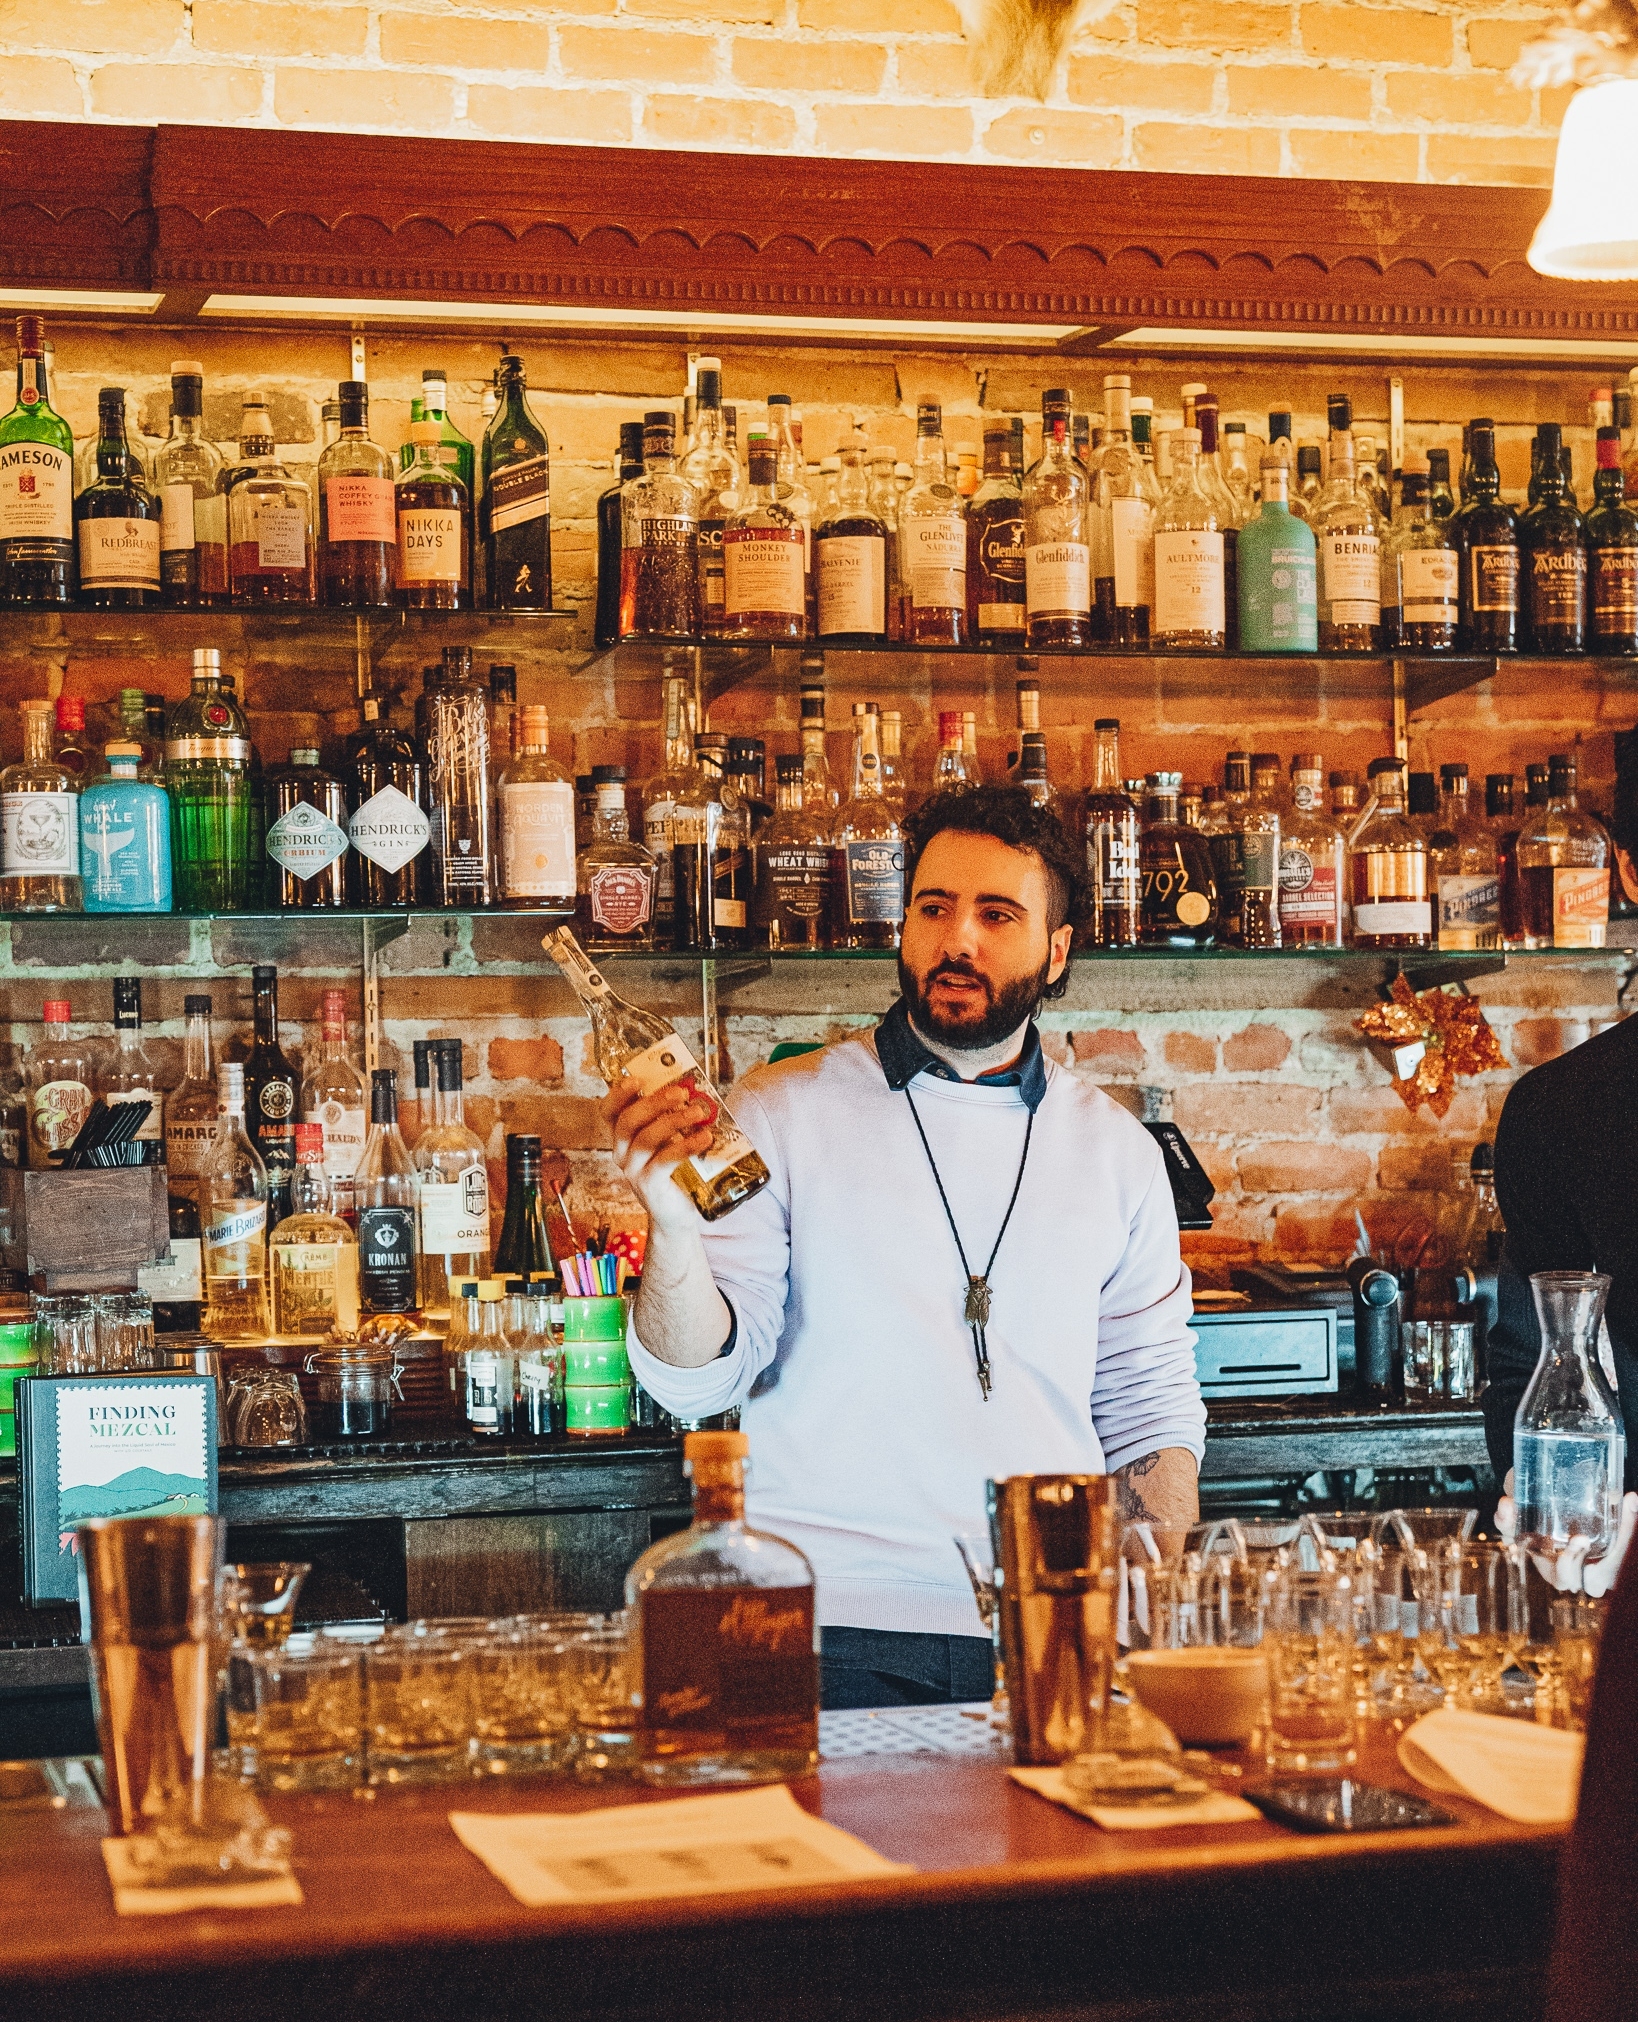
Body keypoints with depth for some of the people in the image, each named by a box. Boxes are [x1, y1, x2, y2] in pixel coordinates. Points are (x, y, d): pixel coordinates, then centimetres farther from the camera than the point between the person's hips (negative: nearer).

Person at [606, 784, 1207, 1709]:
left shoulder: (1116, 1150, 11)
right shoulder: (785, 1113, 1)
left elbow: (1149, 1414, 15)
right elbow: (702, 1382, -5)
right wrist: (674, 1226, -24)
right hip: (838, 1631, -2)